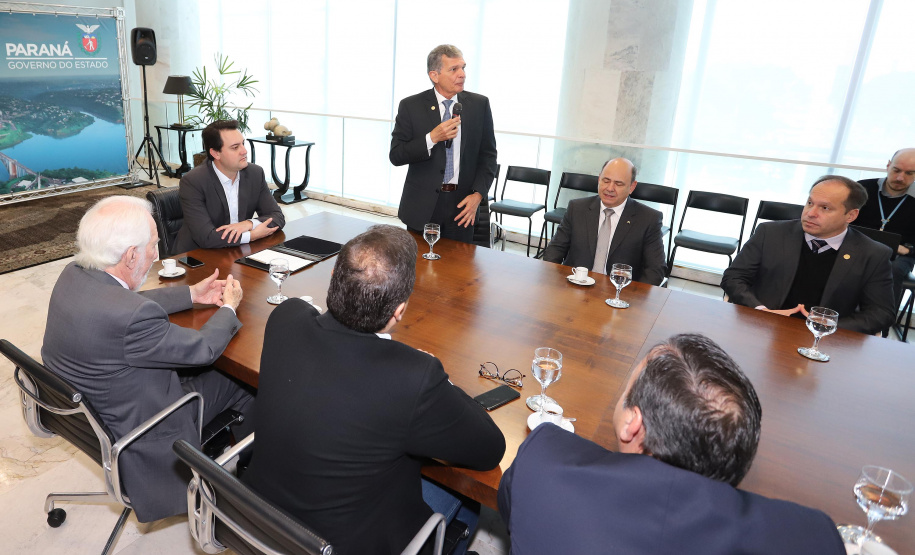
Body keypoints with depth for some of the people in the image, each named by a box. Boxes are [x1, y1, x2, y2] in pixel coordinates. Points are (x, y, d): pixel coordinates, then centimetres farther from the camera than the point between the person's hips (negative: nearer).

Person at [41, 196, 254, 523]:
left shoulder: (73, 274, -11)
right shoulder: (131, 316, -38)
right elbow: (203, 348, -22)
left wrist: (192, 294, 10)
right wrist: (229, 308, -4)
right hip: (136, 429, -8)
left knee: (217, 371, 19)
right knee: (246, 385, 6)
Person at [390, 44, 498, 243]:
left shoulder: (479, 104, 3)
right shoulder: (410, 106, -1)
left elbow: (488, 154, 4)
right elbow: (396, 156, -5)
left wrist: (478, 194, -9)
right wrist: (432, 138, -18)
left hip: (461, 205, 1)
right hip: (422, 207, -1)